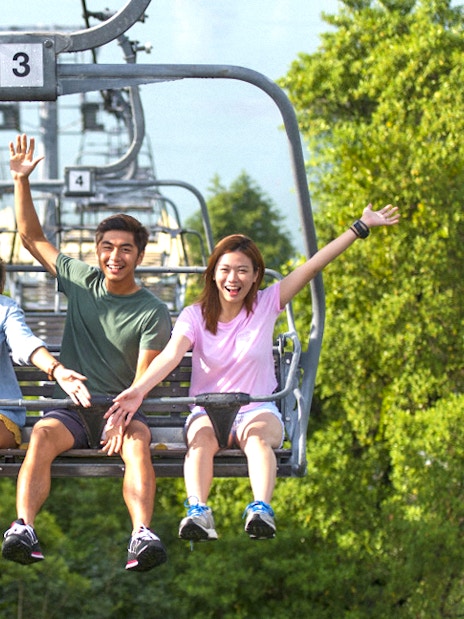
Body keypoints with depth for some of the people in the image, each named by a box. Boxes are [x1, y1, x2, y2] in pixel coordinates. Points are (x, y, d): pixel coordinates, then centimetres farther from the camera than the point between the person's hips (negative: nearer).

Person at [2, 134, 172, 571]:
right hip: (71, 406, 2)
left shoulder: (152, 313, -1)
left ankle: (142, 535, -55)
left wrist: (121, 419, -26)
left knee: (136, 445, -35)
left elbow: (143, 381, -8)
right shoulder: (81, 281, 10)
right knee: (42, 436, -32)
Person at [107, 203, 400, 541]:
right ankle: (198, 512, -56)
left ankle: (261, 509, -58)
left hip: (258, 409, 0)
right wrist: (138, 390, -37)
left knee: (258, 435, -35)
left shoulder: (266, 304, 2)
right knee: (201, 438, -34)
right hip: (207, 410, 0)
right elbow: (172, 354, -17)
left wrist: (361, 227, -9)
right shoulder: (195, 315, 0)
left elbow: (313, 266, -4)